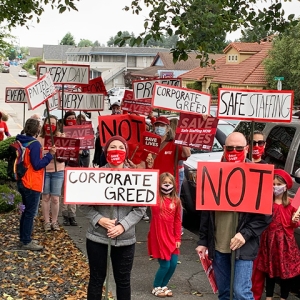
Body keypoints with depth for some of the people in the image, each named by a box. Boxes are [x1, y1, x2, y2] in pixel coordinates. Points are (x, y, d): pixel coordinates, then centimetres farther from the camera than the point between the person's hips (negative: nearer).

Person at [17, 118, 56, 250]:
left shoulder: (21, 142, 9)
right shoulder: (35, 144, -18)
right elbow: (37, 165, -21)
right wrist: (50, 155, -19)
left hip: (22, 182, 9)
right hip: (32, 184, -9)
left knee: (26, 211, 17)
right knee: (30, 213, -2)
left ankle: (23, 239, 23)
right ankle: (26, 242, 2)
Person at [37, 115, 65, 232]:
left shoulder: (61, 137, 0)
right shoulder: (39, 139, 0)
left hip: (57, 171, 0)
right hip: (43, 171, 0)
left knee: (55, 198, 1)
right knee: (45, 197, 6)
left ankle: (54, 221, 15)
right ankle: (46, 221, 16)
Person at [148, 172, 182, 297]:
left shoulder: (176, 201, 4)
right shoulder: (155, 198, -6)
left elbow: (177, 221, 8)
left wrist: (178, 238, 6)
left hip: (171, 237, 5)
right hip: (158, 237, -5)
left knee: (173, 264, 6)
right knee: (165, 265, -2)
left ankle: (163, 286, 29)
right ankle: (156, 287, 22)